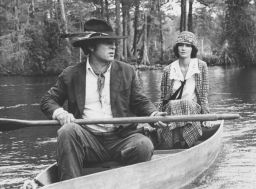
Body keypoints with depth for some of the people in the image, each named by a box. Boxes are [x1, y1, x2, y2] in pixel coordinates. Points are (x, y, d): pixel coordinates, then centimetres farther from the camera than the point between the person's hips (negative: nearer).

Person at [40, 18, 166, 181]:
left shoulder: (127, 71, 10)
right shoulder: (71, 75, 8)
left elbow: (140, 101, 12)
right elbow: (48, 100, 12)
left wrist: (153, 113, -11)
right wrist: (59, 113, -11)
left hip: (120, 139, 1)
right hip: (86, 140, 0)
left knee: (144, 145, -29)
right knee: (67, 131, -30)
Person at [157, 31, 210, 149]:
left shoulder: (201, 66, 4)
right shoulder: (168, 70, 5)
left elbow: (204, 95, 4)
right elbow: (163, 99, 9)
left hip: (194, 110, 0)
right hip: (171, 111, 0)